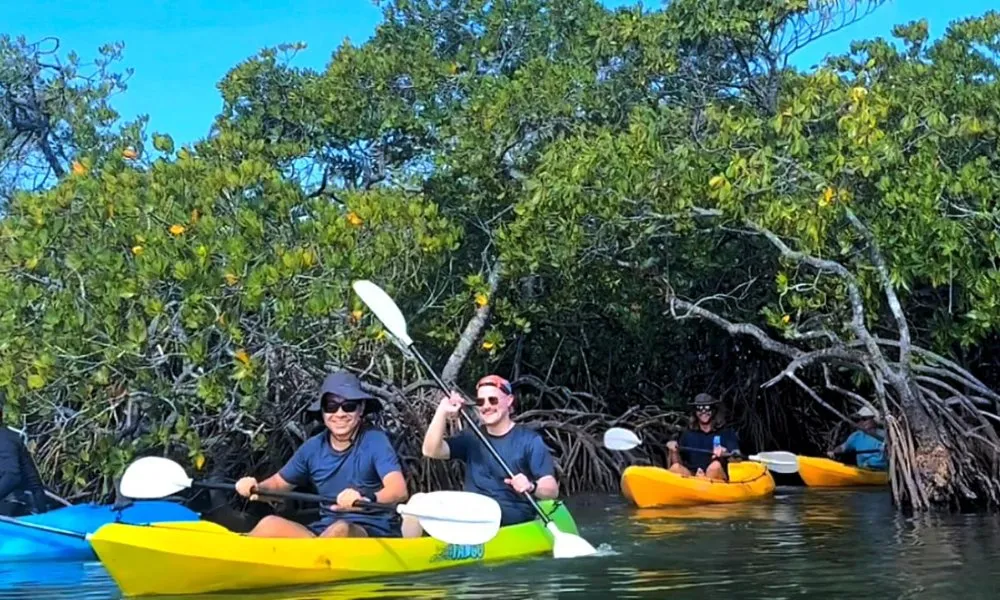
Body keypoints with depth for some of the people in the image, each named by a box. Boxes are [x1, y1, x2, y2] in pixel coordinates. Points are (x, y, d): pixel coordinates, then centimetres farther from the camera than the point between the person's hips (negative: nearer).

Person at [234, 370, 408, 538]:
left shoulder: (375, 441, -9)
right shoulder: (313, 448, 7)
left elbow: (399, 490, -23)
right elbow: (279, 482, 20)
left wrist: (367, 499, -45)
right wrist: (256, 488, -4)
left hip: (376, 533, -4)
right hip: (324, 532, 5)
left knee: (341, 530, -37)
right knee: (271, 524, -19)